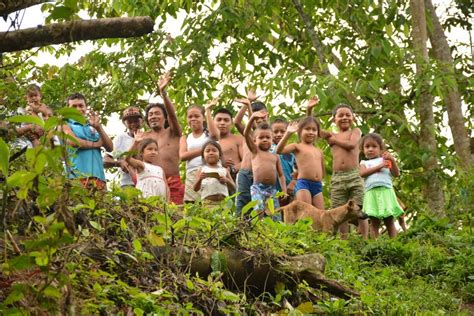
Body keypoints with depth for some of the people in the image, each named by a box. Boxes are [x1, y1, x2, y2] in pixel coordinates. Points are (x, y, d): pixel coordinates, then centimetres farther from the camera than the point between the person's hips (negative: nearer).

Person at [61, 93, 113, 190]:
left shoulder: (93, 127, 24)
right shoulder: (65, 124, 12)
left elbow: (110, 148, 14)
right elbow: (72, 142, -8)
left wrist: (98, 127, 1)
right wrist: (96, 144, 5)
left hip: (98, 176, 4)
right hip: (78, 176, -4)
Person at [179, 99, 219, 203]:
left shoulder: (209, 134, 14)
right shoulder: (185, 138, 20)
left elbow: (214, 134, -13)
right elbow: (182, 156, 2)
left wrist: (208, 110, -2)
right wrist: (204, 149, -8)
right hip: (192, 174, 2)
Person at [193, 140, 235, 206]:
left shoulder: (224, 170, 13)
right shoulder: (202, 170, 9)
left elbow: (233, 187, 12)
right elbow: (196, 189, 3)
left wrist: (227, 180, -7)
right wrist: (199, 179, -15)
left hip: (223, 200, 2)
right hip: (207, 201, -2)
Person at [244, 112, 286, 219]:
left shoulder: (275, 156, 19)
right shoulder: (255, 151, 9)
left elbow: (281, 175, 20)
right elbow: (246, 134, -6)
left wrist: (284, 191, 7)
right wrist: (253, 118, -21)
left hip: (272, 189, 4)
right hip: (257, 188, -4)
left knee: (276, 217, 0)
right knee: (259, 211, -24)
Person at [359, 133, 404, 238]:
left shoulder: (385, 160, 18)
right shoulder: (364, 163, 20)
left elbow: (396, 174, 8)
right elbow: (362, 173, -3)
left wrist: (392, 160, -8)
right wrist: (379, 166, -6)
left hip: (386, 191, 0)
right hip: (371, 193, 0)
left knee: (389, 222, -2)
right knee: (374, 222, -2)